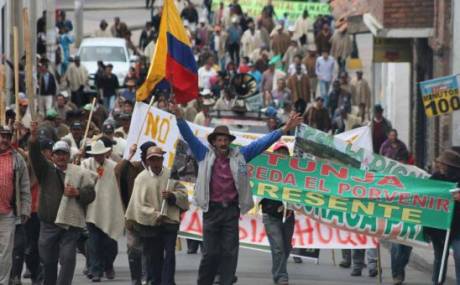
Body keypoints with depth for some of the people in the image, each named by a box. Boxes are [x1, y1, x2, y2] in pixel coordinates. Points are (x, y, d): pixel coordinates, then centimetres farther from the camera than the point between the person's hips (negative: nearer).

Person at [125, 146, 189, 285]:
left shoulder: (171, 175, 5)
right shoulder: (141, 178, -1)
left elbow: (183, 194, 9)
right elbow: (138, 204, -6)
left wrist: (172, 195, -13)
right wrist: (155, 215, -15)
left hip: (170, 222, 1)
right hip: (149, 225, -1)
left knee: (169, 255, -5)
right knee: (153, 258, 6)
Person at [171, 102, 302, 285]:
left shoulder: (239, 156, 9)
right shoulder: (205, 155, 6)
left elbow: (261, 143, 8)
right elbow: (189, 137, 0)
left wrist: (284, 130, 3)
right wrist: (179, 117, -15)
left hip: (231, 210, 1)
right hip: (212, 210, -1)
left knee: (229, 252, 1)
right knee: (210, 252, 1)